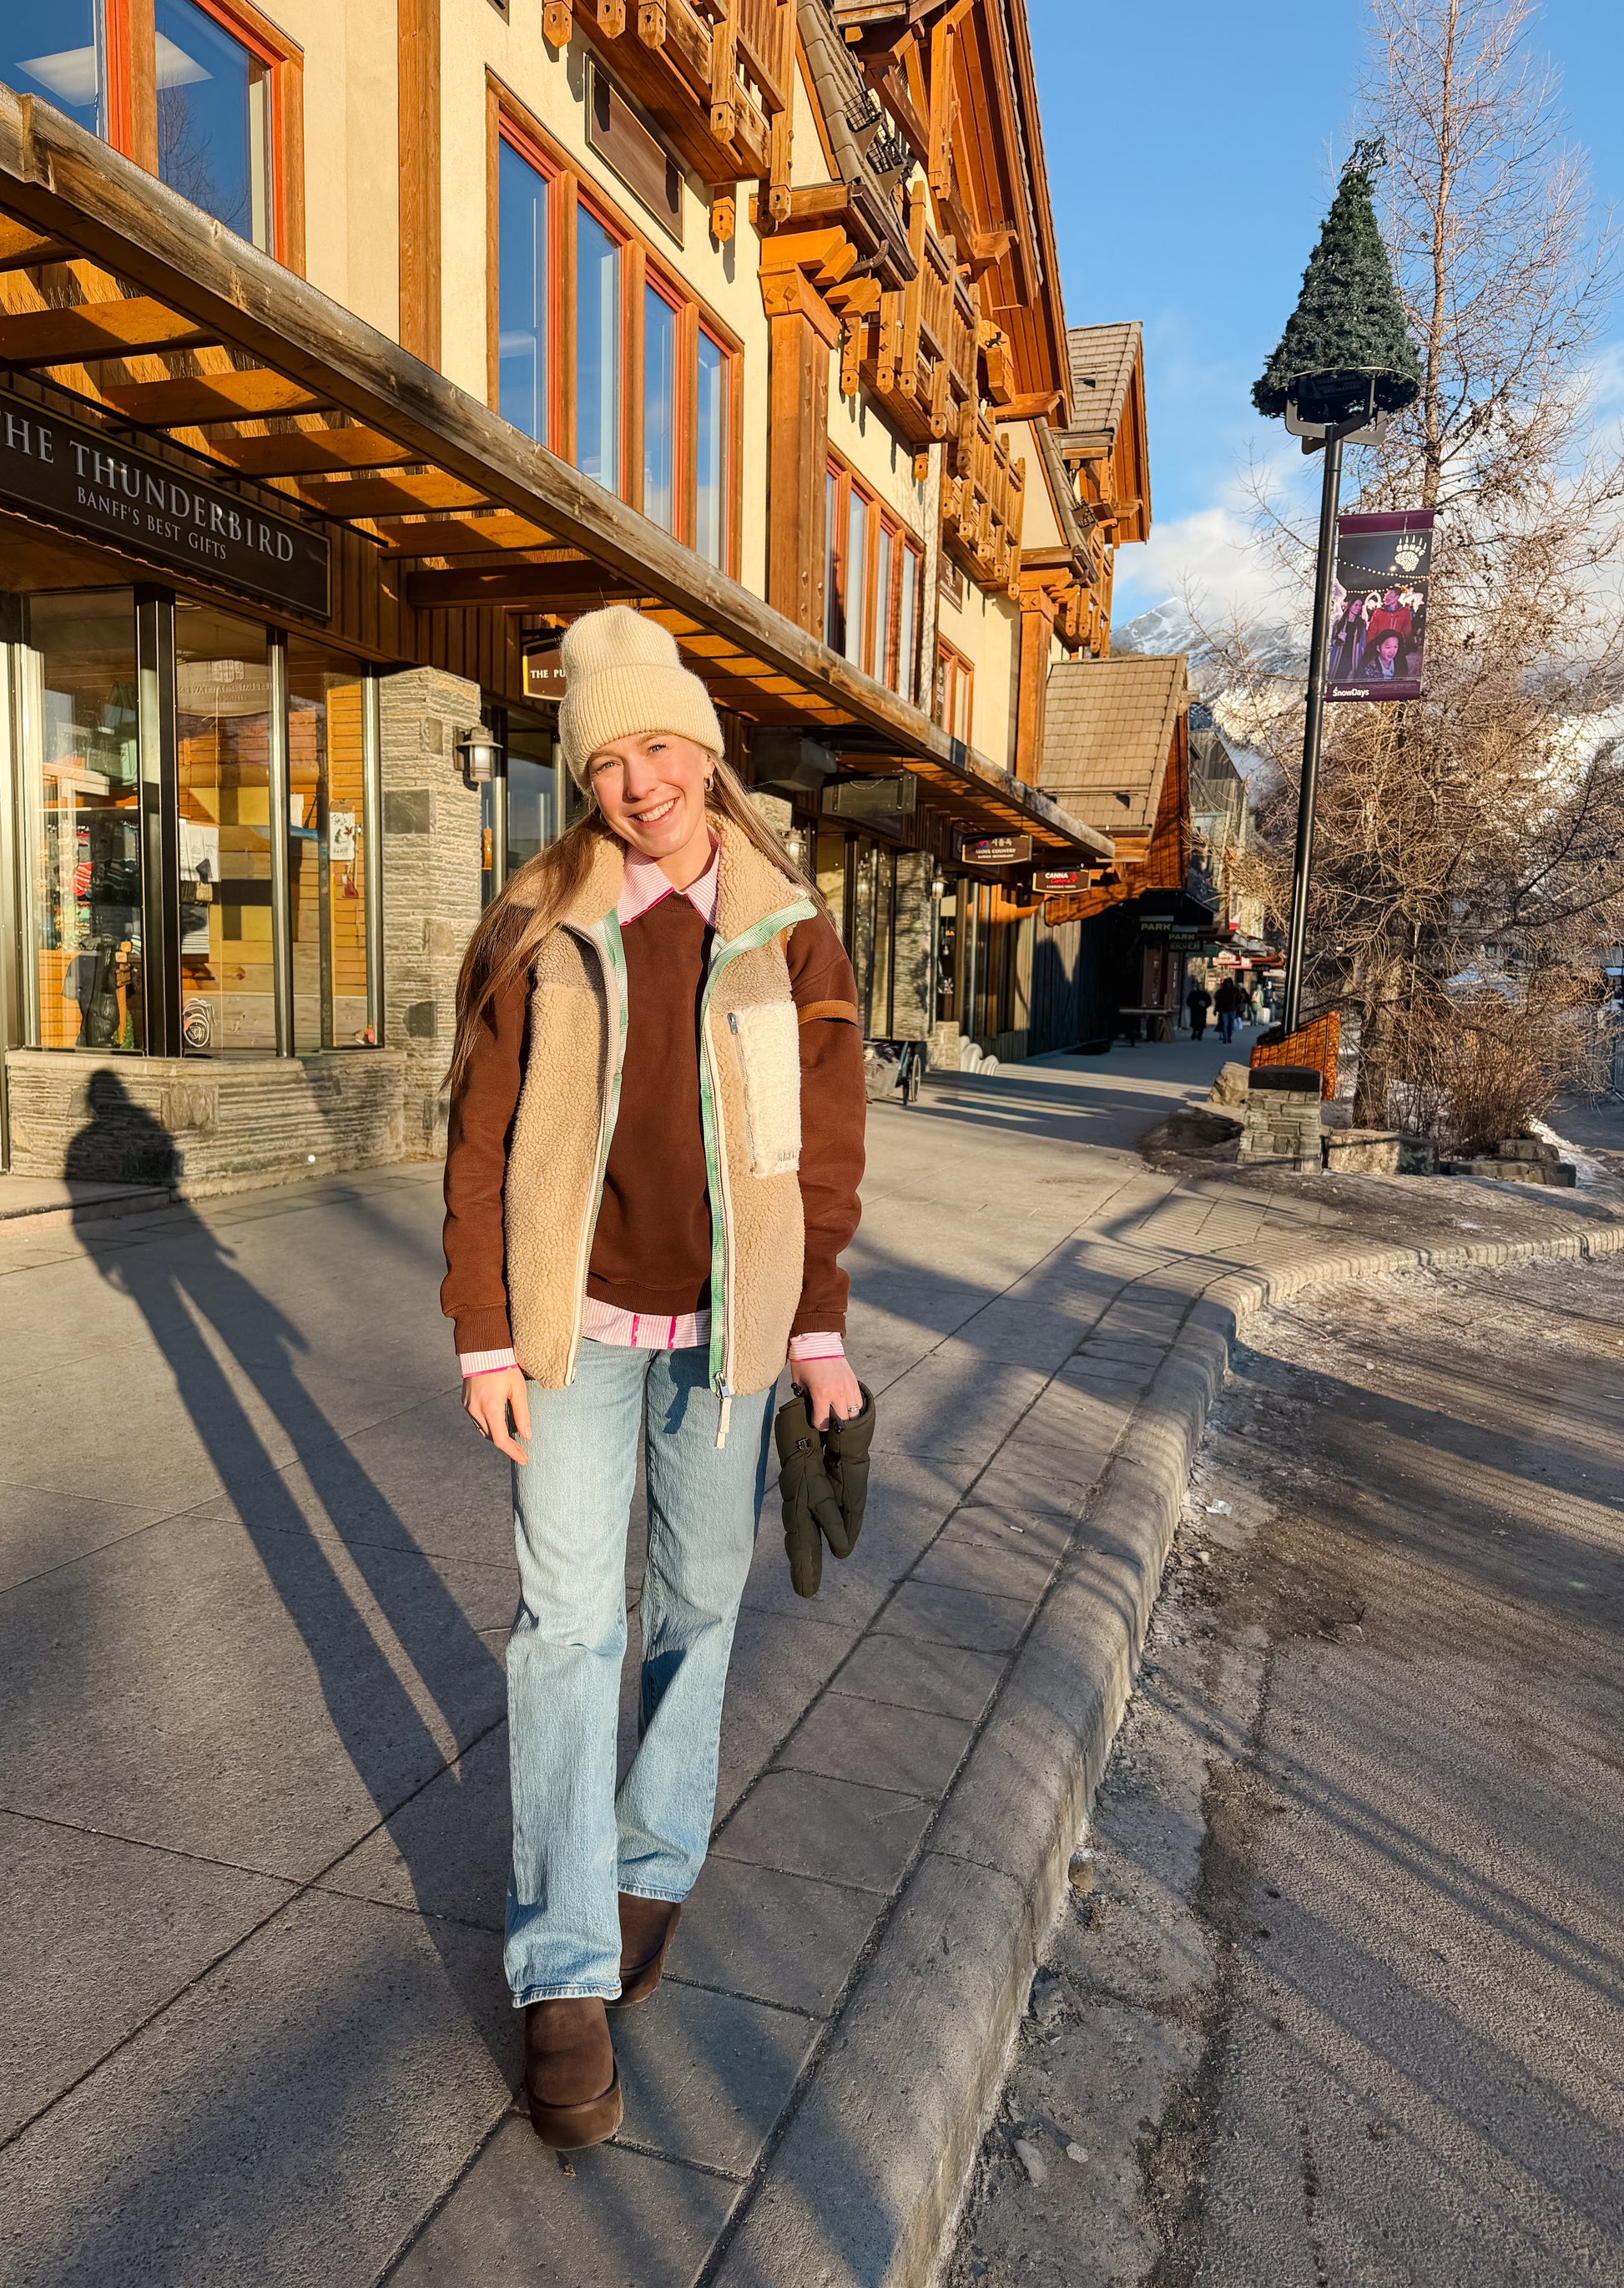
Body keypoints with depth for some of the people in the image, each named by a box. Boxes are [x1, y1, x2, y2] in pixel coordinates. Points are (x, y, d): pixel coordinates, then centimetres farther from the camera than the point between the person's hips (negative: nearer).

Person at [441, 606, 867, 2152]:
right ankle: (564, 1971, 13)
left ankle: (655, 1860, 36)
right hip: (574, 1317, -1)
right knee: (568, 1618, 0)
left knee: (701, 1600, 13)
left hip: (724, 1322, 1)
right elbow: (481, 1141, -3)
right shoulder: (538, 931, -4)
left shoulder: (789, 936, -3)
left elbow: (825, 1146, 0)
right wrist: (482, 1339, -6)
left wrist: (820, 1331, -2)